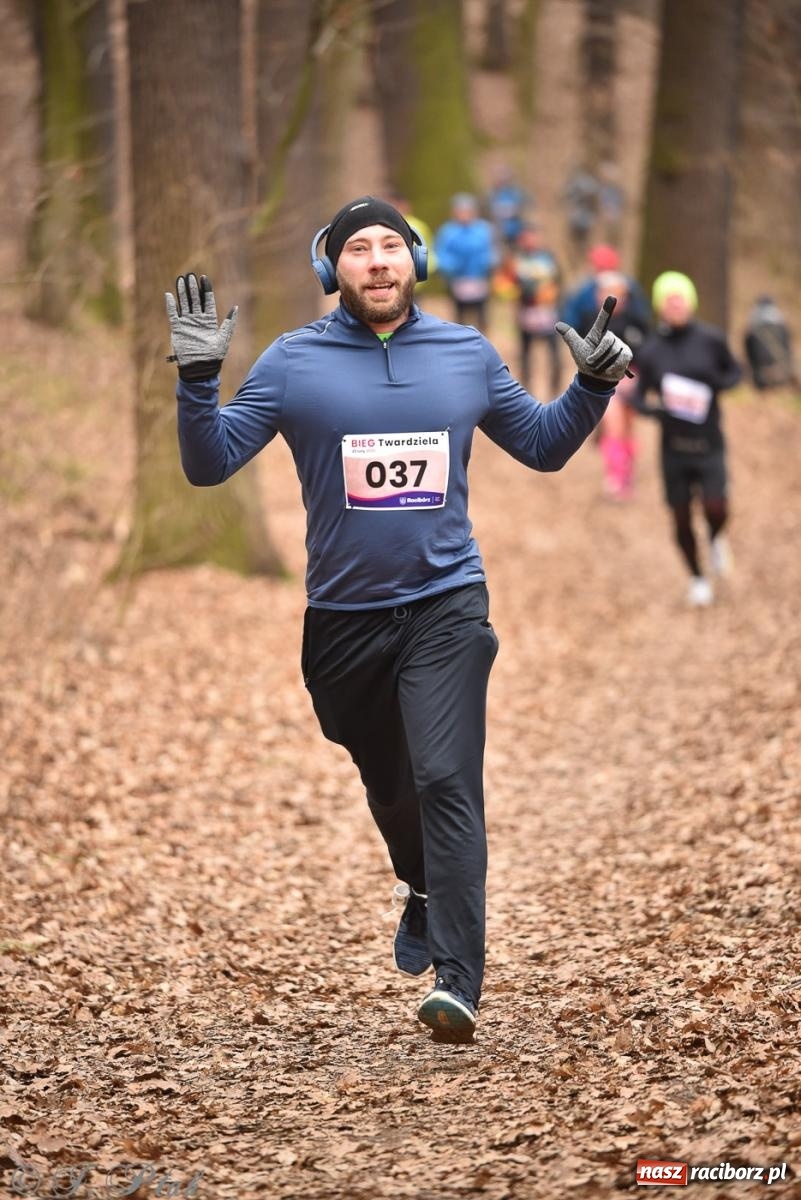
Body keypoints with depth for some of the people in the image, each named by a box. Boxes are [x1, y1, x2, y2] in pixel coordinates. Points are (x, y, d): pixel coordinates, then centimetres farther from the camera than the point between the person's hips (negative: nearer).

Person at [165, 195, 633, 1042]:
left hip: (446, 604, -1)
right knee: (387, 784, 18)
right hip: (344, 616, 1)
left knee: (446, 781, -16)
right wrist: (198, 376, -21)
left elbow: (542, 446, 16)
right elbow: (209, 464, -6)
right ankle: (424, 894, 49)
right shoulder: (293, 362, -2)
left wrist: (593, 385, 0)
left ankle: (457, 979, -17)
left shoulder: (467, 354, 4)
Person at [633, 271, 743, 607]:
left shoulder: (711, 340, -5)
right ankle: (698, 578, 30)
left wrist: (717, 381, -14)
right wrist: (656, 410, -20)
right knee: (681, 518, 6)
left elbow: (736, 371, 9)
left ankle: (716, 538, 22)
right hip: (674, 447, 1)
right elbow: (638, 397, 3)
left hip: (710, 445, -1)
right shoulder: (650, 350, -4)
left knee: (716, 509, -16)